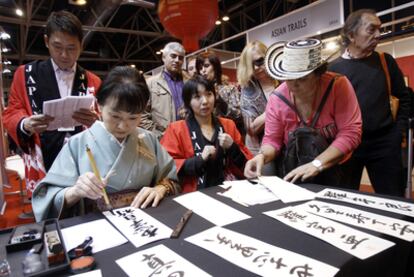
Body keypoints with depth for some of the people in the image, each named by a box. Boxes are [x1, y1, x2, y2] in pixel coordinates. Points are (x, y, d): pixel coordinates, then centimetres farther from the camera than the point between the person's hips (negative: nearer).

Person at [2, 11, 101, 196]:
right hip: (43, 167, -1)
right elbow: (11, 114, 7)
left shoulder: (93, 82, 10)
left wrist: (95, 122, -17)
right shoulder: (26, 74, 6)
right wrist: (26, 124, -16)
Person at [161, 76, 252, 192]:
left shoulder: (229, 125, 12)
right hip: (196, 193, -2)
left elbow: (246, 165, 13)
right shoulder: (176, 130, 3)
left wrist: (232, 148, -6)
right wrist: (199, 160, -15)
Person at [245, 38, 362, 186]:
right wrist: (262, 156, -25)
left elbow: (350, 133, -18)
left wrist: (317, 164, -28)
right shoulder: (277, 99, -10)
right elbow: (272, 139, -3)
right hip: (296, 174, 2)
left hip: (337, 170, -2)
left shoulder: (338, 86, -16)